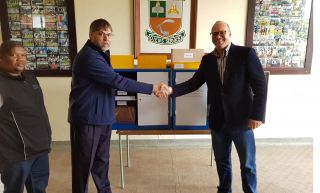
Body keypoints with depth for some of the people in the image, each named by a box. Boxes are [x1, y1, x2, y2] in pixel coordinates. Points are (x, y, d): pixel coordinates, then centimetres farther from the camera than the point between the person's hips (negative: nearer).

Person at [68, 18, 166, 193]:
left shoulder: (101, 53, 12)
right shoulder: (88, 56, -20)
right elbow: (117, 81, -25)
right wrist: (151, 88, -20)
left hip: (103, 117, 9)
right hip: (87, 119, -9)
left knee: (101, 161, 20)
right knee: (84, 164, 6)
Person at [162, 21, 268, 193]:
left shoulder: (246, 54, -9)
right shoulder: (207, 59, 5)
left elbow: (260, 85, -11)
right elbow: (194, 82, 3)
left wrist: (257, 115, -17)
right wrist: (172, 90, -13)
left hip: (241, 120, -4)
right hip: (218, 121, 4)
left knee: (247, 164, 12)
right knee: (221, 161, 19)